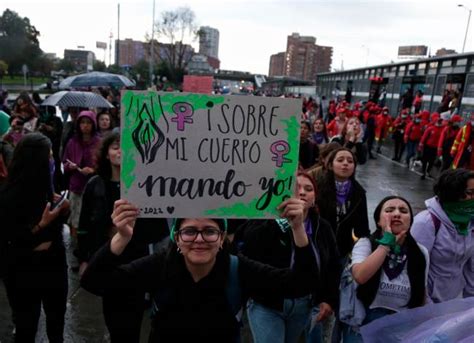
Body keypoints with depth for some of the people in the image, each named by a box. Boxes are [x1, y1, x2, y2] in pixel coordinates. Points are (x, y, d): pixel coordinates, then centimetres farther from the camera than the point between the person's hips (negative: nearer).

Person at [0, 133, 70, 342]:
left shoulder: (43, 187, 0)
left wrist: (62, 210, -9)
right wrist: (41, 224, -25)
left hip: (53, 263, 6)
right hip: (23, 271, -6)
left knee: (57, 317, 22)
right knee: (26, 326, 12)